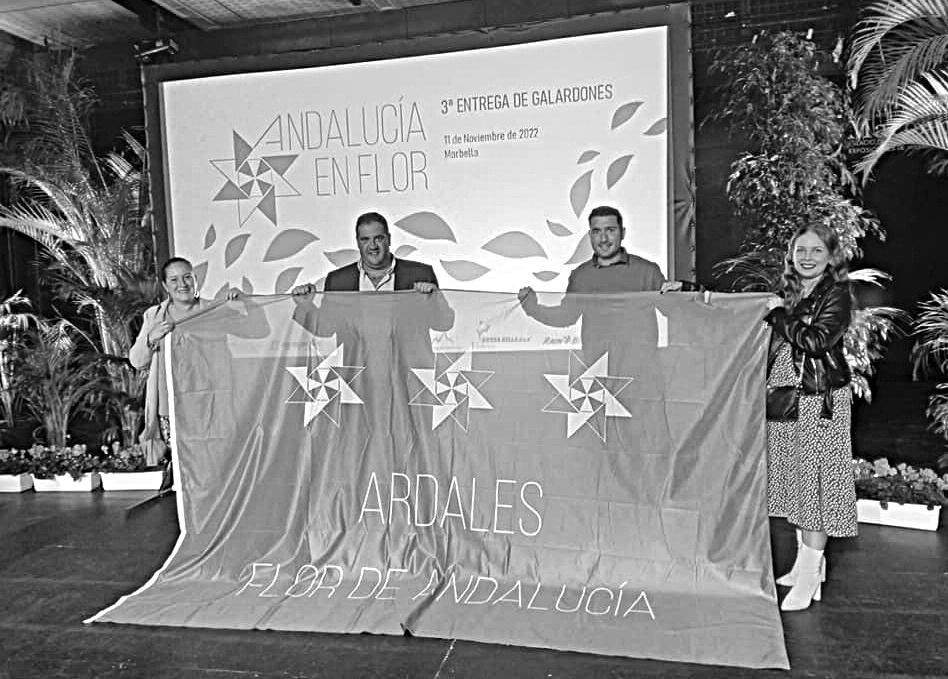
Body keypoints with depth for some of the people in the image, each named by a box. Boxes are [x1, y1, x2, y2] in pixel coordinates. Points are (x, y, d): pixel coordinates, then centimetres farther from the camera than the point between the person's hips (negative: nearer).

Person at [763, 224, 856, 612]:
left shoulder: (837, 296, -6)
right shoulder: (789, 294, 12)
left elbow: (817, 341, -20)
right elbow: (773, 343, 13)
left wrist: (779, 317, -14)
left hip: (820, 399, -6)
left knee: (817, 481, -3)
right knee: (795, 478, 12)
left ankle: (809, 575, 4)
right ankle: (807, 560, 26)